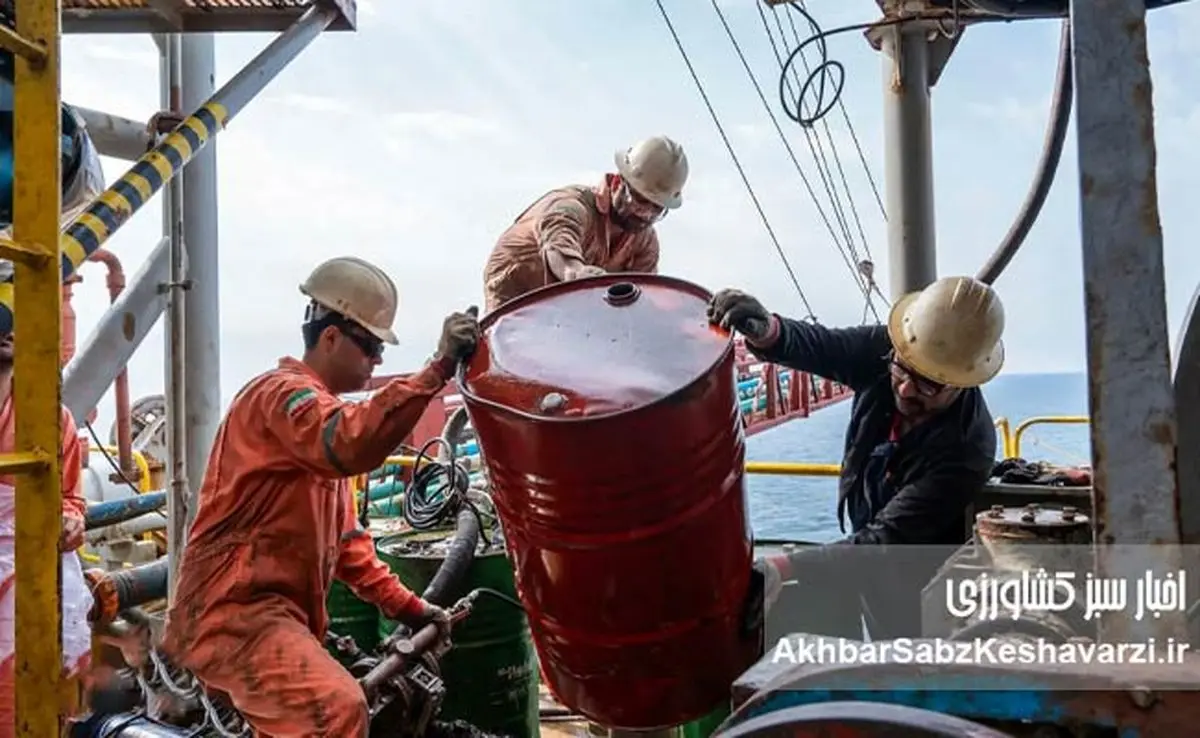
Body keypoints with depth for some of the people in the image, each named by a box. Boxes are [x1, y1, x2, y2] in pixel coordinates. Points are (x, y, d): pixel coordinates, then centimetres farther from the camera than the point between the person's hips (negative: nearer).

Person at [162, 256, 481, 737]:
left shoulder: (319, 408, 22)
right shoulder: (281, 393, -9)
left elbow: (343, 538, 22)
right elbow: (351, 444, -34)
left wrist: (406, 606, 14)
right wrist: (438, 368, -37)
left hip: (273, 611, 11)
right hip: (237, 607, -11)